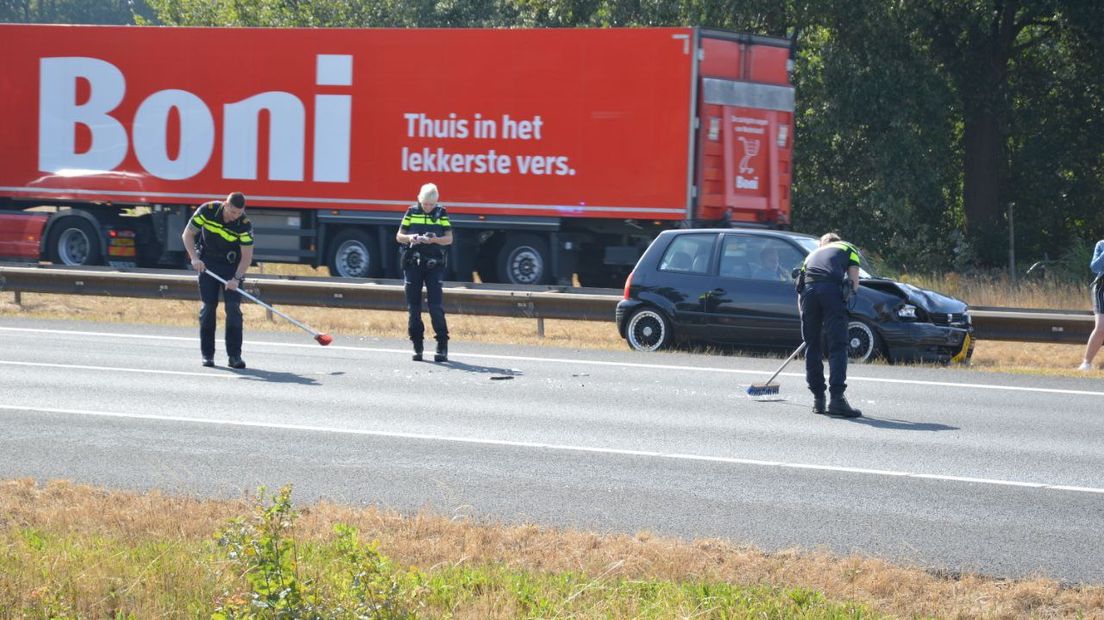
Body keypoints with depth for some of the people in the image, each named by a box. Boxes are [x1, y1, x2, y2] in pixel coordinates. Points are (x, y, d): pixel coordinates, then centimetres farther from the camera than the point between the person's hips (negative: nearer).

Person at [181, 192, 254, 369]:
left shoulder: (245, 225, -21)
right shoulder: (207, 210, -19)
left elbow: (247, 256, -20)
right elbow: (187, 234, -9)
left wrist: (236, 278, -32)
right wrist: (194, 258, -21)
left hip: (232, 266, -1)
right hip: (207, 263, 1)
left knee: (233, 307, -10)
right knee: (208, 306, -3)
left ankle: (234, 355, -8)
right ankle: (207, 354, 4)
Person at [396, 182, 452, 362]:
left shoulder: (441, 214, 4)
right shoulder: (411, 212, 7)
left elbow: (449, 239, 0)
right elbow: (399, 236, 8)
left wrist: (435, 239, -19)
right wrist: (410, 238, -14)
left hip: (434, 265, -2)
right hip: (413, 264, 2)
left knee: (436, 305, -9)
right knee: (413, 306, 2)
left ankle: (442, 346, -5)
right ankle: (417, 346, 9)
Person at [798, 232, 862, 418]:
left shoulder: (813, 254, 37)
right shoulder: (848, 248, 27)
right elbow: (854, 282, 14)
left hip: (807, 289, 3)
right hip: (832, 289, -3)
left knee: (812, 346, 12)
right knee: (838, 347, -3)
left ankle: (818, 399, 14)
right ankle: (837, 398, -14)